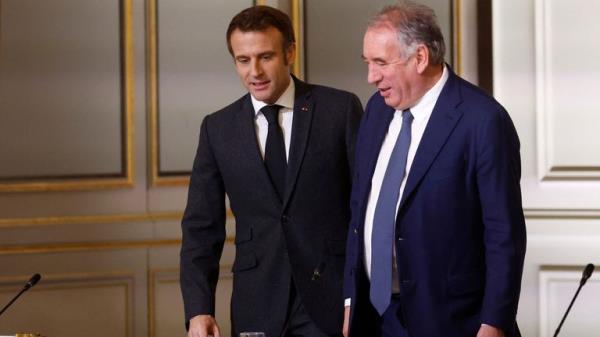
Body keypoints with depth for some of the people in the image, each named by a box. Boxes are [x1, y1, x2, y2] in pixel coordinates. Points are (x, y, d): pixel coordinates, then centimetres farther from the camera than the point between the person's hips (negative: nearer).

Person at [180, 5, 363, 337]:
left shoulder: (340, 109, -1)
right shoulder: (218, 128, 6)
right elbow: (202, 226, 5)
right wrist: (198, 309, -7)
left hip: (332, 297, -2)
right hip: (258, 305, 2)